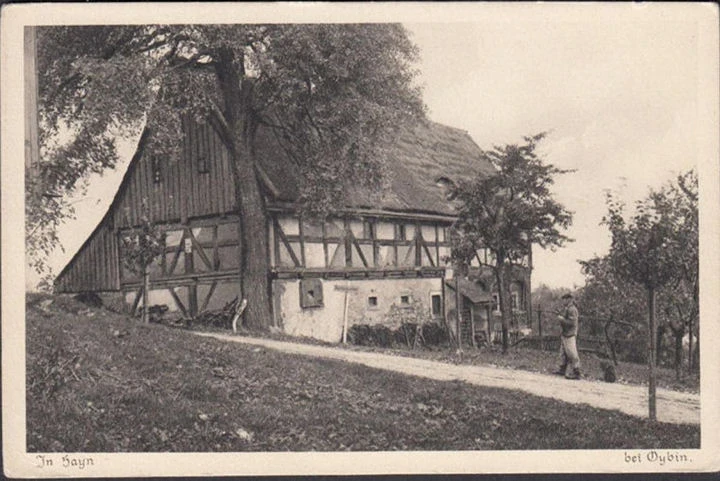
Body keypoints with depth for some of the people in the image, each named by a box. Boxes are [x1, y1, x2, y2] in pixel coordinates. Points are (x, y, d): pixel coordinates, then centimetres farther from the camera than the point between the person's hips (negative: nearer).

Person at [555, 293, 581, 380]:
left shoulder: (571, 309, -18)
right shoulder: (568, 308, 13)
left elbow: (572, 322, -24)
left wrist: (562, 319, -17)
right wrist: (562, 317, 11)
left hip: (570, 335, -11)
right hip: (565, 334, 11)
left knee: (572, 354, -9)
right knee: (563, 353, 20)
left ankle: (576, 373, -7)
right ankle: (562, 369, 31)